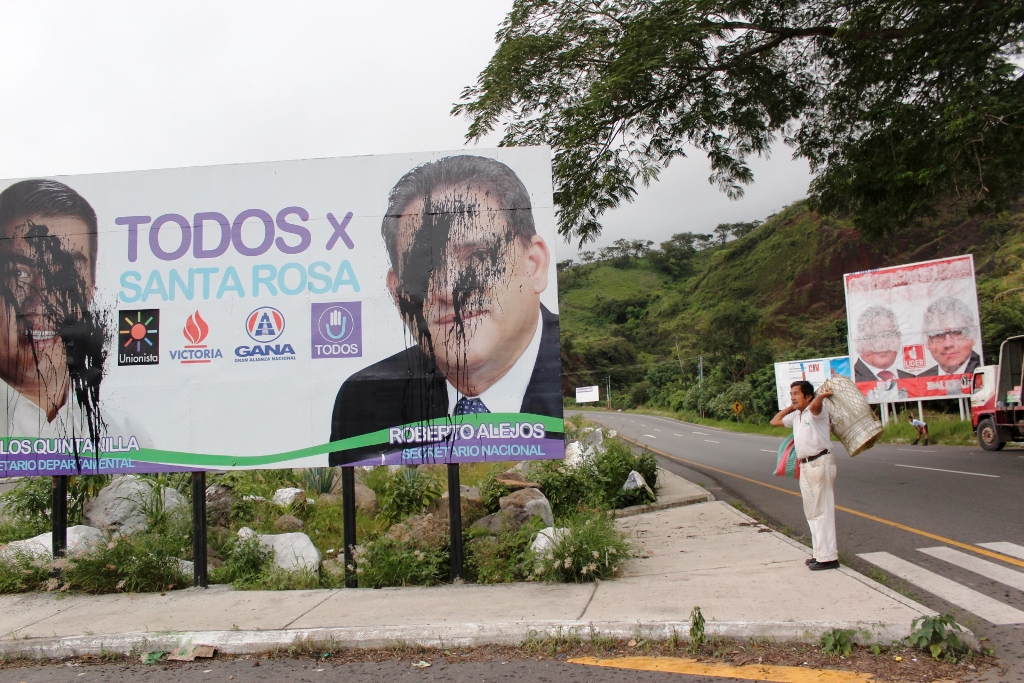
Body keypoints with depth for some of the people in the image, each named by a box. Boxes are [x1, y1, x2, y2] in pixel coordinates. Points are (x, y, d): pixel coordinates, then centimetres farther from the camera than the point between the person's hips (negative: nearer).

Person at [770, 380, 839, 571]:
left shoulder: (817, 411, -8)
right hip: (805, 466, 9)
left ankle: (828, 557, -5)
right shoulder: (795, 416, 16)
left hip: (820, 463, -9)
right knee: (811, 513, 12)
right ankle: (820, 553, 20)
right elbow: (774, 422, 26)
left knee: (823, 512, -7)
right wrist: (790, 407, 20)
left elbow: (814, 405, -32)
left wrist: (822, 395, -14)